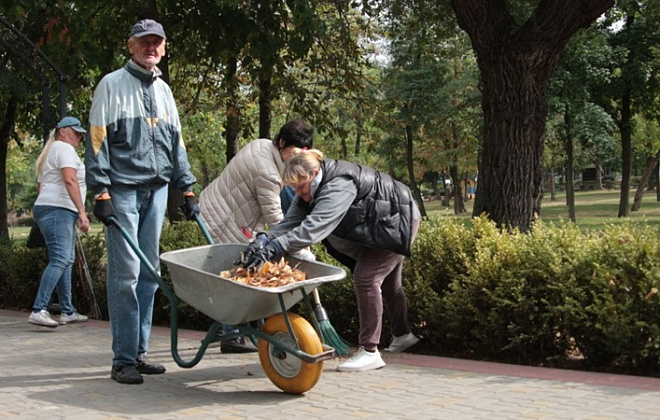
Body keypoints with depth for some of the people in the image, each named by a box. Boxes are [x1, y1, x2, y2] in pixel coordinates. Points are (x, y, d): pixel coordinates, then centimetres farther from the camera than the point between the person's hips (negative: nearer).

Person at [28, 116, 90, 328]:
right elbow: (70, 180, -19)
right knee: (59, 260, -18)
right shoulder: (65, 148, -6)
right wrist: (82, 211, -24)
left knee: (66, 261, 10)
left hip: (46, 208, 11)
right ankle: (38, 310, -26)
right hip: (58, 210, -11)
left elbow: (39, 186, 29)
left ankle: (67, 312, 11)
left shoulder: (51, 151, 26)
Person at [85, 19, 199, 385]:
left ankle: (139, 352, 13)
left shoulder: (163, 90, 18)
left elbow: (176, 144, 22)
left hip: (156, 190, 6)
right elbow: (97, 141, -5)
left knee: (148, 273, 6)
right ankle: (123, 360, -5)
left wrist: (187, 189, 16)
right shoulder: (112, 85, 0)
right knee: (126, 273, -9)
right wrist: (101, 192, -13)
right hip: (123, 190, -6)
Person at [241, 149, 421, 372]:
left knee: (366, 278, -19)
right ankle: (402, 335, 45)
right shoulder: (309, 192, -7)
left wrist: (276, 247, -58)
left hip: (398, 221, -11)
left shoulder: (338, 186, -37)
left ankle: (370, 352, -16)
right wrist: (265, 238, -38)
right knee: (387, 282, 24)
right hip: (376, 228, 11)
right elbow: (290, 222, -18)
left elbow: (315, 226, -50)